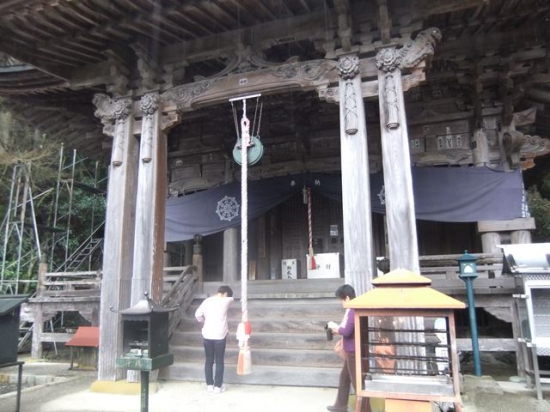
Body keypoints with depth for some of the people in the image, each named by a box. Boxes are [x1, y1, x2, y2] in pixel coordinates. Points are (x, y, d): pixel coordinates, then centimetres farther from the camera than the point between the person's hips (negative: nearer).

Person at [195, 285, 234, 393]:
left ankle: (209, 385, 21)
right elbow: (232, 298, 15)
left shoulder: (207, 301, 1)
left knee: (209, 361, 14)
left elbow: (198, 314, 1)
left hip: (207, 335, 3)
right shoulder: (226, 301, -7)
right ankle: (218, 386, 14)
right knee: (219, 362, 9)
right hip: (220, 336, -3)